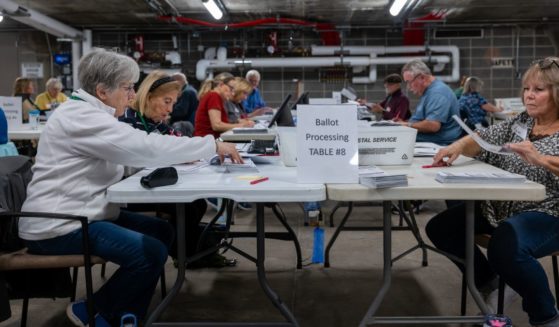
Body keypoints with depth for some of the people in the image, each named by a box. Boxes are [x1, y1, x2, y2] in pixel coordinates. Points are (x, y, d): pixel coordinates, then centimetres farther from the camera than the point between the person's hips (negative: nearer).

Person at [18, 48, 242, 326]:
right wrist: (213, 146, -21)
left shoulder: (90, 113, 14)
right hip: (57, 226, -11)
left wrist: (180, 155, 1)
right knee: (151, 252, -22)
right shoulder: (81, 116, -19)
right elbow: (144, 147, -27)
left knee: (162, 231, 4)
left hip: (80, 214, 11)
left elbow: (132, 153, 18)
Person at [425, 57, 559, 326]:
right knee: (439, 228, 0)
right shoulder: (519, 122, 13)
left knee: (505, 248, -37)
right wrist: (459, 145, -17)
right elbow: (481, 140, 4)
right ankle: (490, 285, 18)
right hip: (498, 208, 7)